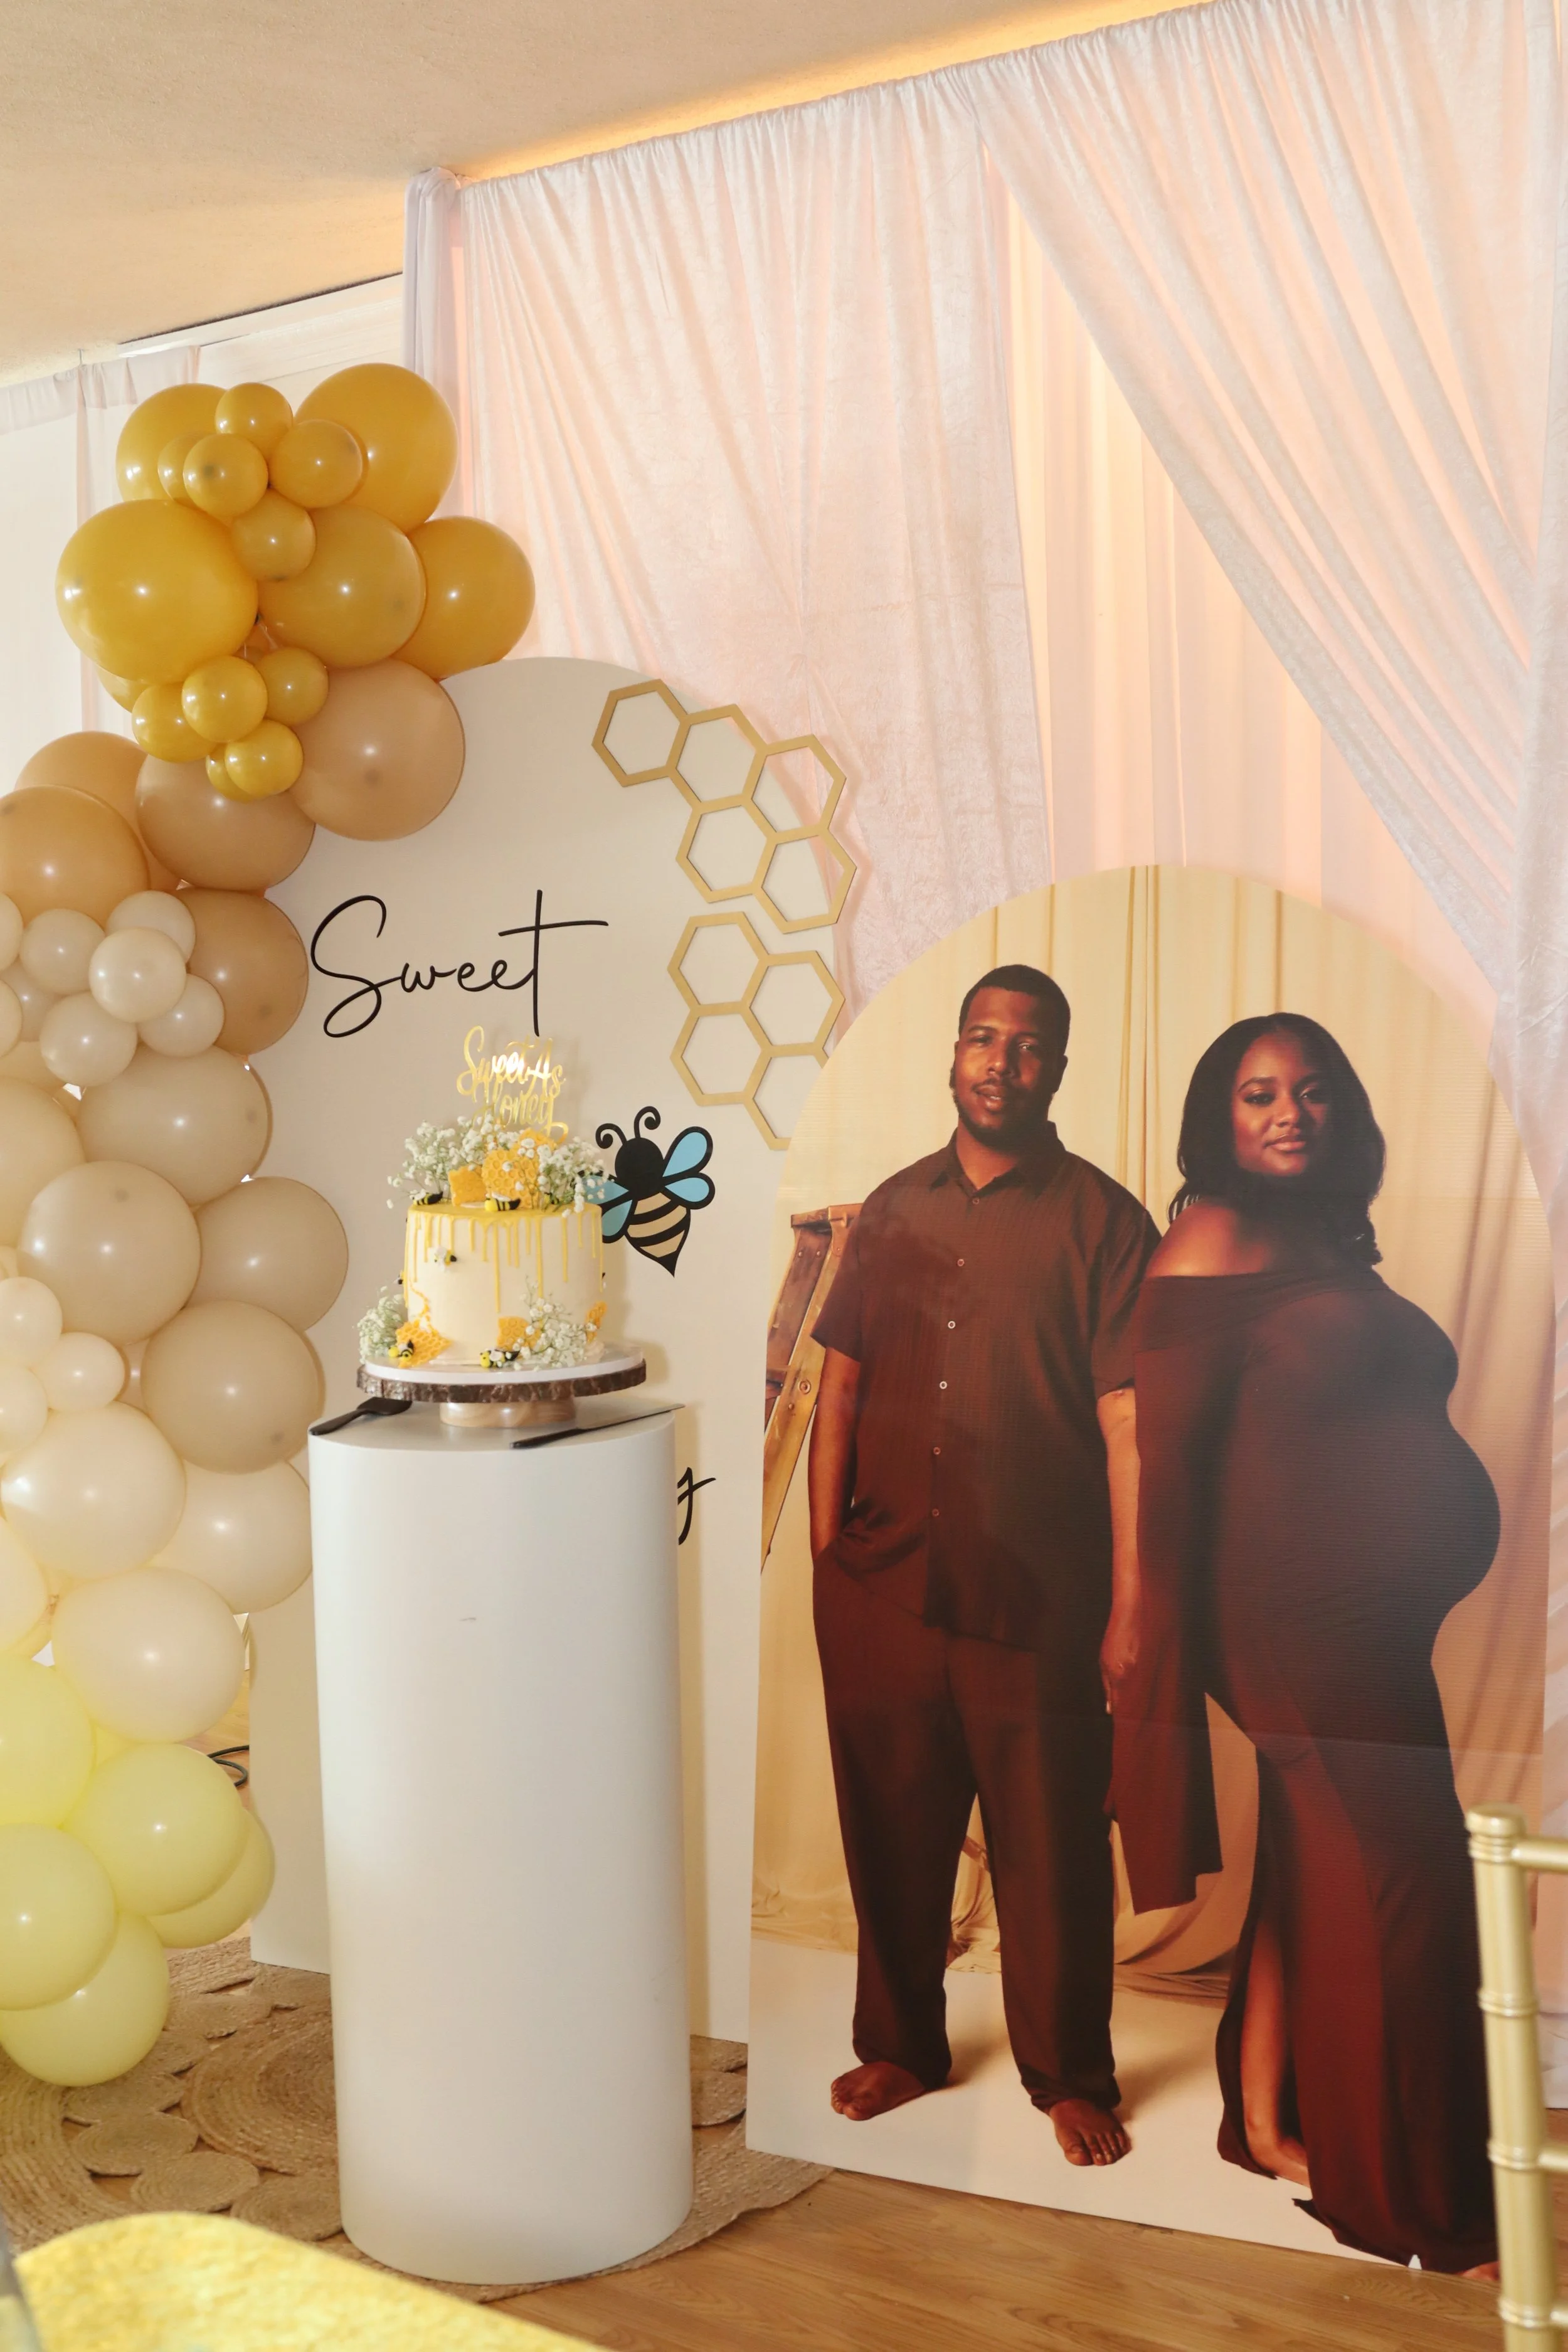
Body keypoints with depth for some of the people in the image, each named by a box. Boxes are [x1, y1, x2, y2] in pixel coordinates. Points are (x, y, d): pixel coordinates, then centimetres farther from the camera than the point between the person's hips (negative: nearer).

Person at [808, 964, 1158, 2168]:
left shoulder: (1102, 1221, -4)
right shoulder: (893, 1210, 8)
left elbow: (1127, 1423, -8)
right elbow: (841, 1388, 9)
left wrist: (1129, 1607, -11)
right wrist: (827, 1553, 3)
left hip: (1035, 1604, -3)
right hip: (884, 1590, 3)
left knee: (1051, 1851, 8)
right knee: (890, 1831, 15)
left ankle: (1072, 2076, 28)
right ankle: (899, 2045, 36)